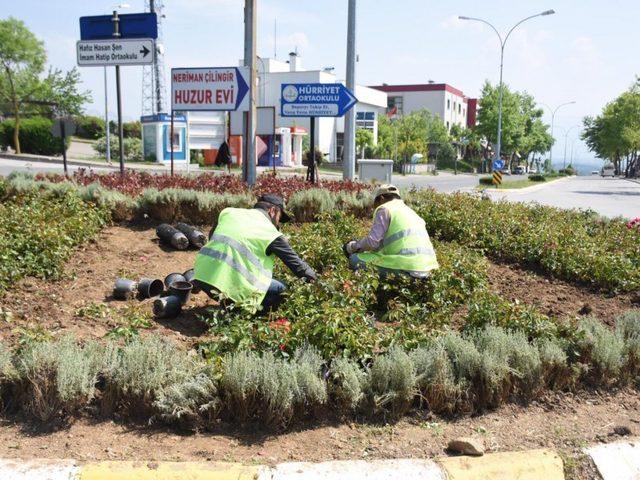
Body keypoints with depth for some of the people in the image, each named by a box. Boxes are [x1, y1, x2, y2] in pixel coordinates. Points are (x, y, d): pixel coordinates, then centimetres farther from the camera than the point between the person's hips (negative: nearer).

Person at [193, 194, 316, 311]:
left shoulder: (229, 212, 17)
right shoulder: (270, 233, 2)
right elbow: (295, 262, 8)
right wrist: (313, 278, 23)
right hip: (229, 283, -7)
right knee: (281, 290, 7)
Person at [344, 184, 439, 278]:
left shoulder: (384, 209, 3)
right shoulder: (409, 211, 28)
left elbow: (373, 241, -8)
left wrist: (352, 247, 11)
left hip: (406, 266, -8)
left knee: (356, 259, -1)